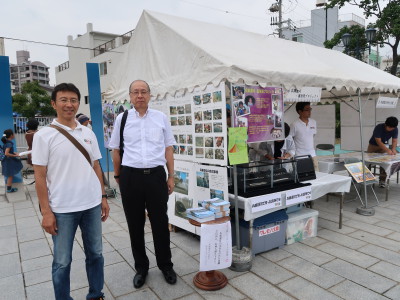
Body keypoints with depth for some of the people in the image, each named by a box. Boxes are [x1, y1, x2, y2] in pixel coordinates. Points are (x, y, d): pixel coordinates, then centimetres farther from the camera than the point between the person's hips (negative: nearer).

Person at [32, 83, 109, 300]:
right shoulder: (43, 135, -6)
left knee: (95, 254, 16)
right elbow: (39, 176, -7)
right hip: (62, 209, -4)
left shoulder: (88, 133, 6)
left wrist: (103, 196, 9)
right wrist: (46, 212, -9)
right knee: (62, 261, 10)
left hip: (92, 205, 4)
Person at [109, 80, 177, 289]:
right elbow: (116, 150, 11)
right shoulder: (122, 119, 3)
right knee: (135, 225, 11)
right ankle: (141, 267, 32)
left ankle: (166, 266, 30)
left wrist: (171, 176, 5)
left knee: (160, 223, 9)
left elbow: (168, 148, 7)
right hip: (130, 176, 0)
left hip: (156, 175, 0)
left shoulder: (161, 118, 4)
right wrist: (118, 177, 12)